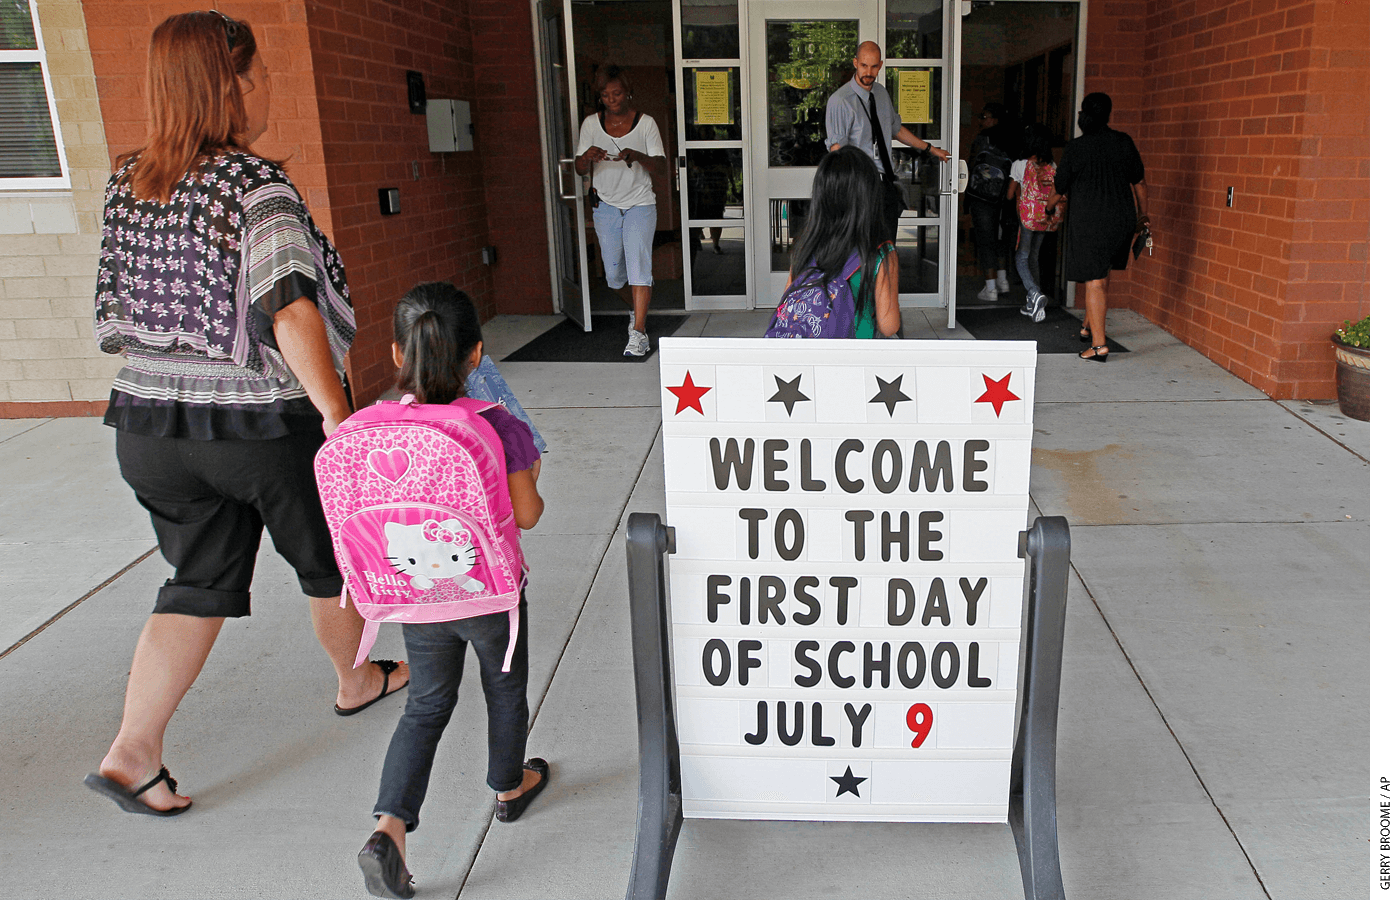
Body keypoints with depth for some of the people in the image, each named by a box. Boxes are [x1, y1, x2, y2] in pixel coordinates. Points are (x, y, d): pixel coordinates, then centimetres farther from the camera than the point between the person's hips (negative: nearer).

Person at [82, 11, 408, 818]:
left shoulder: (129, 183, 4)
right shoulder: (256, 186, -17)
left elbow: (116, 314, 13)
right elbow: (288, 305, -30)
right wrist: (338, 415, -29)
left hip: (154, 421, 6)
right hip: (270, 423, -6)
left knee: (200, 582, 16)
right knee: (330, 561, 18)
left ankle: (133, 751, 12)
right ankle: (357, 680, 40)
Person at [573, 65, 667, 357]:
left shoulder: (646, 123, -3)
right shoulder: (591, 124, 2)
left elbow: (661, 166, -7)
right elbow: (579, 169, 2)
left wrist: (637, 156, -27)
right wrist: (587, 156, -22)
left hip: (640, 204, -3)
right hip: (606, 205, 3)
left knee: (638, 265, -16)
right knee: (613, 272, 7)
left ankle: (638, 333, -17)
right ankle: (635, 311, 35)